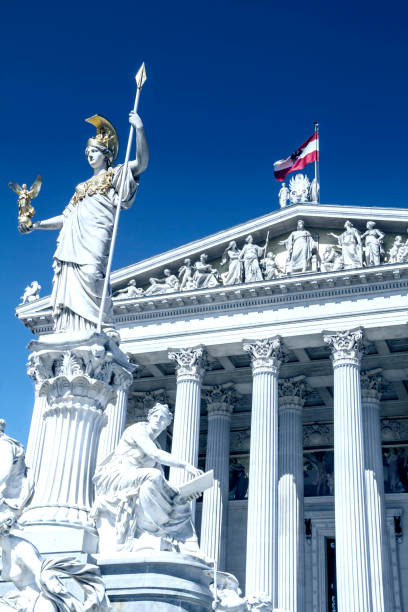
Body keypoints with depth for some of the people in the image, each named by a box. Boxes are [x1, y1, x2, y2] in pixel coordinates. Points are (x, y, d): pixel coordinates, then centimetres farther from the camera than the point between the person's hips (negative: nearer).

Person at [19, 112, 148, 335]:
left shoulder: (115, 175, 16)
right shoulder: (83, 187, 33)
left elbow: (142, 162, -2)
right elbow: (65, 218, 30)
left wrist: (139, 129, -12)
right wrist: (36, 225, 21)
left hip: (93, 240, -6)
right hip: (71, 244, 6)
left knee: (90, 274, -26)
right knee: (68, 290, -6)